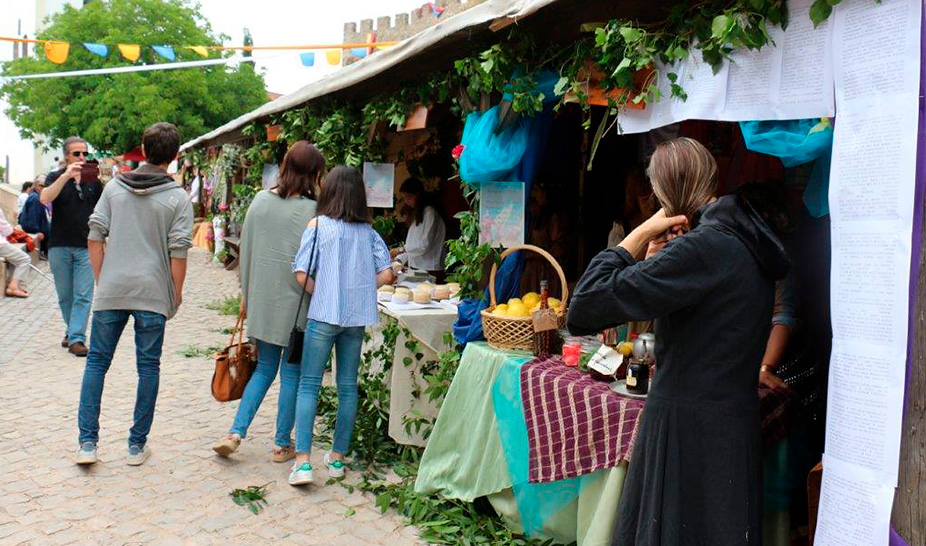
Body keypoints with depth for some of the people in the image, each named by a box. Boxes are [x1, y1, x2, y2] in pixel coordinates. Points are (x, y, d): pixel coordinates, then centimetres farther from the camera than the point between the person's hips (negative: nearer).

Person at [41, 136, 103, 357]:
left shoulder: (94, 181, 9)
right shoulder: (56, 177, 4)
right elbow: (44, 199, -17)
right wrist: (66, 176, -26)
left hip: (86, 247, 0)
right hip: (59, 246, 0)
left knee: (83, 296, -7)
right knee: (65, 295, 10)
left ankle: (77, 338, -6)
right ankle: (72, 330, 28)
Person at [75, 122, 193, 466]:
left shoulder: (114, 187, 5)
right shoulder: (178, 198, -4)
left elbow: (95, 237, 3)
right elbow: (178, 253, -8)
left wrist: (101, 280, 11)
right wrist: (177, 295, 2)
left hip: (111, 292, 2)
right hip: (153, 294, -2)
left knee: (97, 362, 13)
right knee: (148, 367, 8)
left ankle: (87, 442, 12)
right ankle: (137, 445, 15)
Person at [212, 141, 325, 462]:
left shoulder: (261, 200, 3)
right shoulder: (311, 210, -13)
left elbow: (246, 249, 9)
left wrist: (245, 294, 18)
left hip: (262, 298, 5)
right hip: (296, 302, -4)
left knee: (264, 368, 18)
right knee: (292, 372, 9)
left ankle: (235, 433, 11)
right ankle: (283, 445, 18)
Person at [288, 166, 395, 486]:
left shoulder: (318, 225, -4)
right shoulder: (368, 231, 6)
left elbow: (301, 276, -10)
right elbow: (386, 274, -1)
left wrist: (321, 294, 6)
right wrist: (358, 289, 9)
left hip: (324, 315, -3)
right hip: (358, 317, 4)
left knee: (309, 384, 4)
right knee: (348, 386, 12)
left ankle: (303, 461, -4)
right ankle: (337, 458, 21)